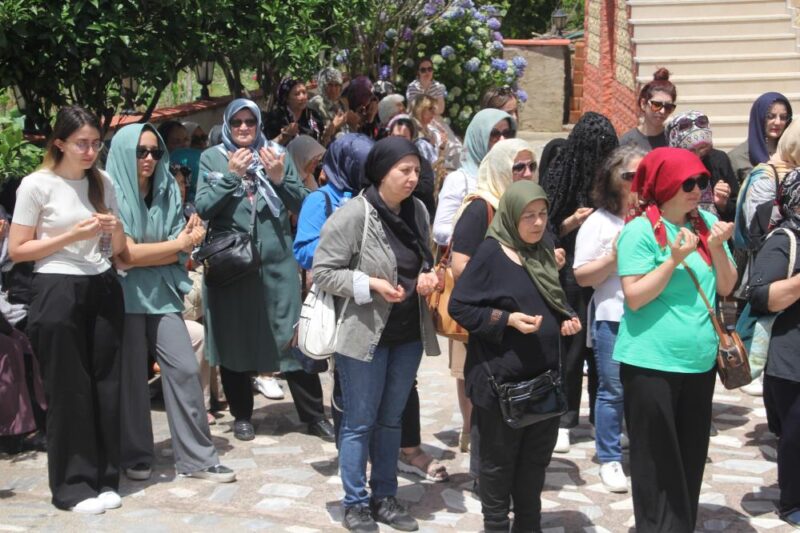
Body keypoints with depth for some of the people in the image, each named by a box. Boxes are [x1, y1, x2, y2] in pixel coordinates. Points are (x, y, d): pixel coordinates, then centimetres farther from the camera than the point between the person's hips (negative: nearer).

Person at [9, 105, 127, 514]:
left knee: (106, 385, 6)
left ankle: (104, 479, 17)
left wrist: (115, 229, -8)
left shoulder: (102, 182, 9)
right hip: (57, 292, -5)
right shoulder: (37, 185, -7)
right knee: (68, 390, 0)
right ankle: (72, 486, 10)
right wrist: (71, 235, -15)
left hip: (102, 289, 5)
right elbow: (16, 250, -8)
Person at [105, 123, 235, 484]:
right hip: (125, 296, -4)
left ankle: (197, 457, 6)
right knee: (132, 377, 4)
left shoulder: (168, 192, 6)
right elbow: (124, 255, -14)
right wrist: (179, 242, -10)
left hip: (162, 293, 4)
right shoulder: (111, 196, -8)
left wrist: (143, 256, -15)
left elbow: (180, 254, 2)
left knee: (184, 369, -2)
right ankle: (136, 457, 19)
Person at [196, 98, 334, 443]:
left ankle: (314, 415, 11)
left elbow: (301, 204, 5)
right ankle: (241, 415, 23)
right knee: (234, 340, 8)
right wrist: (230, 175, -13)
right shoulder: (212, 158, 4)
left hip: (278, 263, 1)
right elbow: (202, 209, -5)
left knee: (294, 338, 1)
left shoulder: (277, 154, 7)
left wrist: (279, 177, -11)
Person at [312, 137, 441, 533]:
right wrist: (372, 284, -22)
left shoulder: (418, 210, 3)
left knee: (391, 420, 16)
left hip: (408, 334, 6)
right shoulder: (353, 214, -15)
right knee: (360, 423, 5)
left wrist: (428, 276, -3)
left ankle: (385, 497, 28)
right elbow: (323, 272, -13)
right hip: (365, 333, -6)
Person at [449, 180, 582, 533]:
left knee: (537, 457, 15)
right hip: (502, 377, -7)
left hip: (544, 375, 7)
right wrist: (507, 319, -22)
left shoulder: (544, 254, 9)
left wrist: (567, 320, 1)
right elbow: (459, 306, -13)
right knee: (499, 459, 5)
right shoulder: (490, 254, -12)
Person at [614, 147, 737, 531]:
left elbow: (726, 288, 6)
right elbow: (634, 298, -15)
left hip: (700, 361, 6)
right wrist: (674, 259, -21)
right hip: (651, 362, -6)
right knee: (657, 461, 3)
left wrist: (716, 248, -10)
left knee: (691, 457, 14)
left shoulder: (707, 223, 7)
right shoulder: (640, 230, -10)